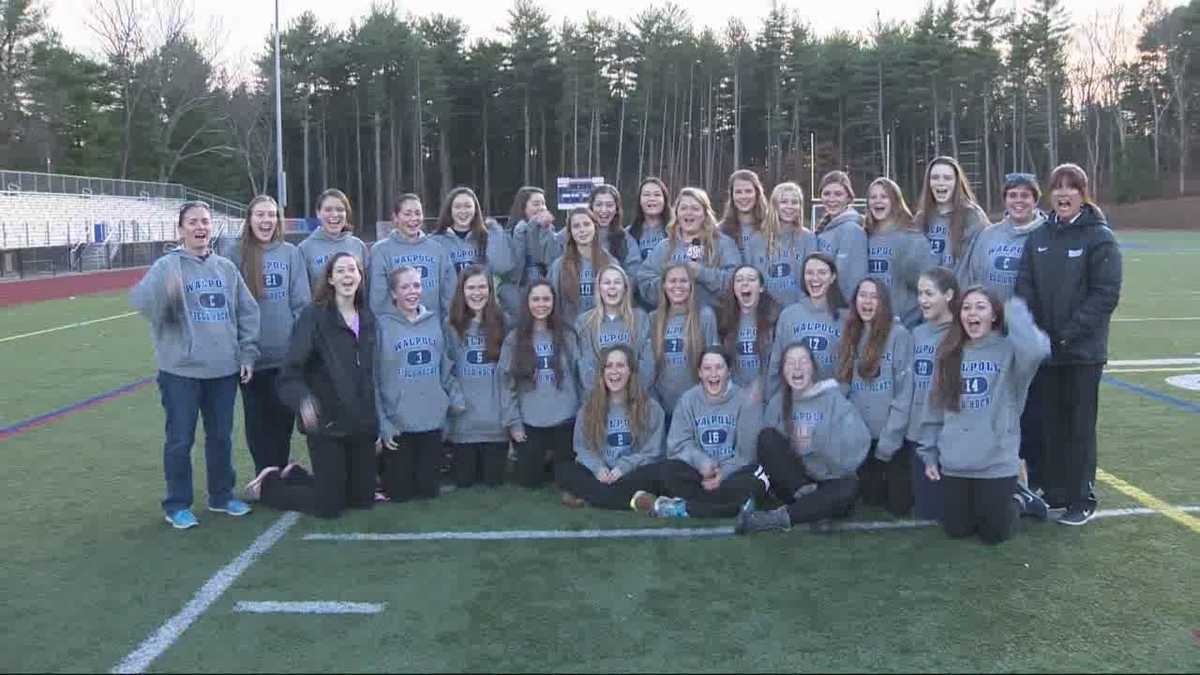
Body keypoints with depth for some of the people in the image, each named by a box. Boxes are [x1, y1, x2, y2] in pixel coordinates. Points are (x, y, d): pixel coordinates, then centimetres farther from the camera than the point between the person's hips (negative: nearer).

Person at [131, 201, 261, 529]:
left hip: (224, 370, 4)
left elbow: (247, 312, 11)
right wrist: (164, 289, -43)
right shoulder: (167, 266, -5)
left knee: (221, 436, 15)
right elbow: (142, 301, -22)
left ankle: (221, 496, 30)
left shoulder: (226, 267, 9)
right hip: (181, 370, -4)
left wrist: (247, 354, 4)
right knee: (180, 440, 3)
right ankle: (177, 505, 17)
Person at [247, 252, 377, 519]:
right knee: (329, 506, -2)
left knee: (363, 499, 12)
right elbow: (291, 370, -16)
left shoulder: (367, 318, 8)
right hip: (327, 423, -6)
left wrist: (376, 423, 17)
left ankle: (294, 476, 33)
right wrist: (303, 398, -36)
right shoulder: (314, 316, -11)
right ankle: (268, 485, 24)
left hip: (361, 424, 6)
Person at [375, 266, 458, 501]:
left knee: (429, 490, 10)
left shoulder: (434, 321, 7)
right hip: (398, 423, -3)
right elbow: (372, 378, -7)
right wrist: (382, 422, -11)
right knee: (399, 493, 7)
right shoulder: (382, 325, -6)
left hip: (433, 421, 4)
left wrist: (456, 396, 2)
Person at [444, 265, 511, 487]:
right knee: (463, 481, 7)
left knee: (493, 480, 6)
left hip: (495, 417, 1)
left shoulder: (502, 323, 4)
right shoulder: (452, 326, 1)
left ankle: (491, 460, 36)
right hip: (463, 417, -1)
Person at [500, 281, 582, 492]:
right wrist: (513, 422, -6)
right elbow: (507, 383, -1)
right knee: (529, 480, 7)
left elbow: (577, 376, 5)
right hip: (529, 421, 0)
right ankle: (543, 458, 37)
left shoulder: (567, 336, 4)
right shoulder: (514, 339, 0)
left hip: (565, 419, 0)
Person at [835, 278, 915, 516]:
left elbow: (905, 390, -14)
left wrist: (889, 438, -16)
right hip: (861, 435, 5)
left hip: (893, 436, -5)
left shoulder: (898, 334, -11)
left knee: (898, 505, 2)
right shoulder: (851, 336, 7)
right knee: (871, 499, 10)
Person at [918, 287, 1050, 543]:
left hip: (997, 462, -4)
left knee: (994, 534, 6)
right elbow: (935, 408, 9)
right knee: (957, 530, 13)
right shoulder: (949, 354, 5)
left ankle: (1016, 499, 37)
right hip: (954, 464, 4)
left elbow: (1036, 350, -33)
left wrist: (1015, 310, -20)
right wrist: (929, 454, 8)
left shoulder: (1009, 350, -8)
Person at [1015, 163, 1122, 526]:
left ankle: (1082, 499, 13)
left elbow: (1106, 293, -11)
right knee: (1050, 423, 11)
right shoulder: (1038, 237, 8)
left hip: (1083, 350, -4)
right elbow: (1025, 288, 7)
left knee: (1080, 425, 2)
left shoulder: (1100, 237, -5)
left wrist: (1069, 332, -16)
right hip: (1043, 349, 4)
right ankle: (1053, 491, 23)